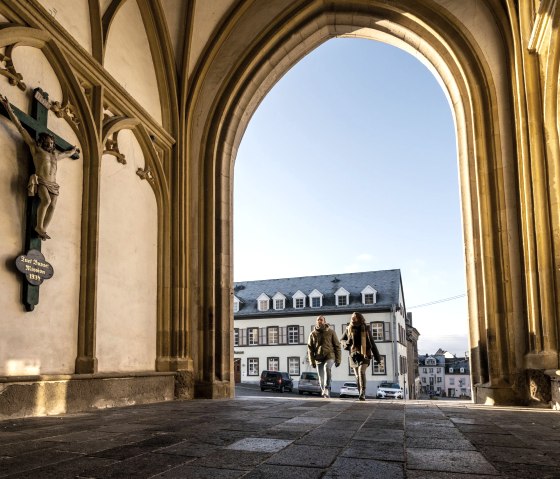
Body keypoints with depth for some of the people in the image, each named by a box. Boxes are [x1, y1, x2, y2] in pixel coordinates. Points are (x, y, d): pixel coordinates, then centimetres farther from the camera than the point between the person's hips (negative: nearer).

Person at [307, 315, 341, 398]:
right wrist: (312, 361, 0)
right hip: (318, 358, 3)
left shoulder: (331, 332, 3)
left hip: (329, 356, -3)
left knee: (327, 368, -32)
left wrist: (338, 359, -1)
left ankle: (327, 389, -36)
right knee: (321, 379, 4)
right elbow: (310, 349, 10)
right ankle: (326, 394, 20)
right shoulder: (313, 334, 8)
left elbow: (337, 346, 4)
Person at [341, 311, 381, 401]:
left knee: (361, 372, -23)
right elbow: (342, 340, 14)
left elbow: (372, 344, 4)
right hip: (354, 356, 3)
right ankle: (362, 395, 18)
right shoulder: (349, 329, 2)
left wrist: (378, 357, 5)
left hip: (364, 355, -3)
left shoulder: (366, 329, -3)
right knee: (357, 376, 6)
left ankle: (362, 393, -26)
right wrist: (347, 342, -11)